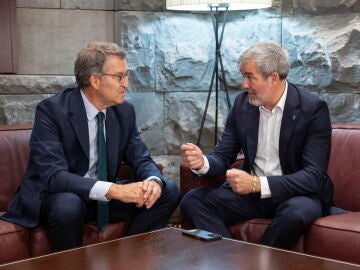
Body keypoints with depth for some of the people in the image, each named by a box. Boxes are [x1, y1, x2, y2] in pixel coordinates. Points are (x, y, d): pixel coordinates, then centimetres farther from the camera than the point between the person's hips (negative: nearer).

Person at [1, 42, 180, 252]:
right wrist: (114, 190, -39)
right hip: (57, 198, -5)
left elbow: (142, 160, 2)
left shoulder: (125, 111, -1)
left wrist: (153, 181, -24)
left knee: (169, 191, -9)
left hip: (105, 196, 6)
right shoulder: (51, 110, -19)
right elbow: (53, 175, -28)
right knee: (68, 206, -39)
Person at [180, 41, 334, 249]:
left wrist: (257, 184, -32)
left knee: (297, 212, -37)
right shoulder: (242, 103, 1)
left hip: (295, 193, -4)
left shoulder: (313, 108, -14)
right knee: (193, 201, -16)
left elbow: (314, 176, -20)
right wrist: (203, 163, -21)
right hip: (250, 192, 4)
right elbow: (223, 157, 5)